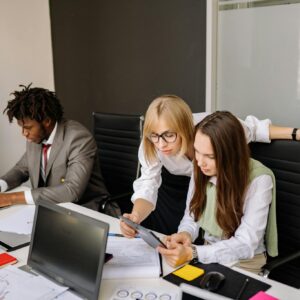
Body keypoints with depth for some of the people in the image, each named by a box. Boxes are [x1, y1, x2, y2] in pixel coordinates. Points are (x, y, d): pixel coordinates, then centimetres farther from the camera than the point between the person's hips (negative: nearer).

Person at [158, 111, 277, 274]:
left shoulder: (259, 180, -24)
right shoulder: (202, 170, -9)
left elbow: (246, 244, -25)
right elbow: (192, 216, 2)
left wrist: (192, 253, -37)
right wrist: (185, 234, -21)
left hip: (243, 263, -5)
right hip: (207, 254, 5)